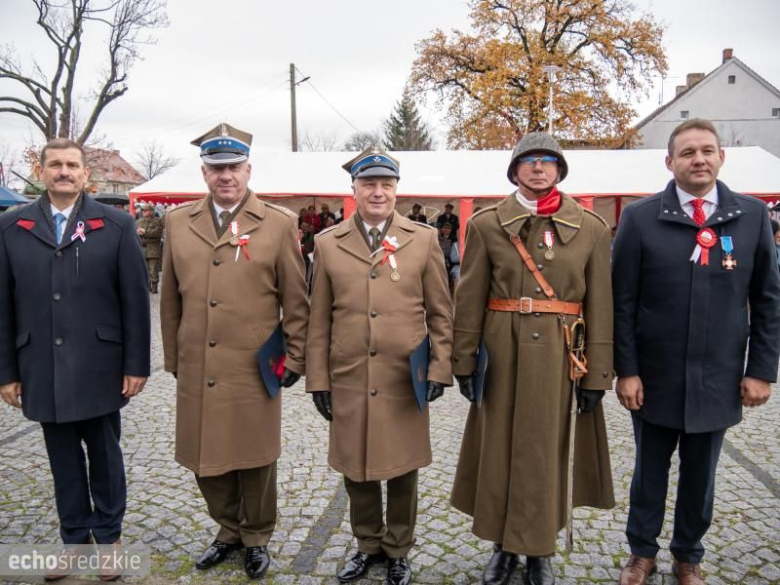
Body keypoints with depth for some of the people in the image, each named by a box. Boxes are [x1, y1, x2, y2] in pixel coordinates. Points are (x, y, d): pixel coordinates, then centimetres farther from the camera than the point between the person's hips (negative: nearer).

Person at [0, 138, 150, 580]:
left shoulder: (116, 225, -2)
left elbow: (135, 299, -4)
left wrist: (136, 364, -6)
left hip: (99, 368, -2)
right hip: (43, 370, 2)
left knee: (105, 455, 11)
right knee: (64, 459, 14)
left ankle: (109, 535, 30)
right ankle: (75, 538, 31)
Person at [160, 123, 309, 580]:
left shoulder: (279, 224, -3)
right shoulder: (178, 222, 7)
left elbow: (296, 300, -1)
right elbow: (171, 299, 11)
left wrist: (295, 359, -1)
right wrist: (174, 359, 12)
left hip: (255, 372, -3)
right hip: (196, 374, 3)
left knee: (255, 461, 10)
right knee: (205, 459, 14)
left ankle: (257, 538, 35)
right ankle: (229, 530, 39)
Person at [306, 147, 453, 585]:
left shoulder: (424, 239, 2)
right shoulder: (328, 244, 4)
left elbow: (441, 313, 3)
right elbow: (320, 320, 5)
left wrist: (440, 369, -4)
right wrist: (318, 379, 3)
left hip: (405, 380, -1)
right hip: (348, 381, 1)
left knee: (402, 470, 12)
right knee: (356, 470, 14)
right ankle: (368, 545, 38)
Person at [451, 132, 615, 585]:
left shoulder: (591, 228, 1)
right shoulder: (486, 224, 0)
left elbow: (600, 306, 0)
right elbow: (470, 300, 0)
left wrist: (597, 375, -2)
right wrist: (465, 361, -4)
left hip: (560, 358, 0)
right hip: (503, 355, 0)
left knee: (547, 453, 11)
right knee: (500, 449, 10)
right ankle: (504, 545, 31)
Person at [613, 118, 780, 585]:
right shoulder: (640, 218, -5)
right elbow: (623, 302, -5)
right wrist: (626, 370, -8)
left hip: (718, 378, 2)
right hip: (655, 377, -1)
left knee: (700, 475, 16)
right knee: (650, 471, 14)